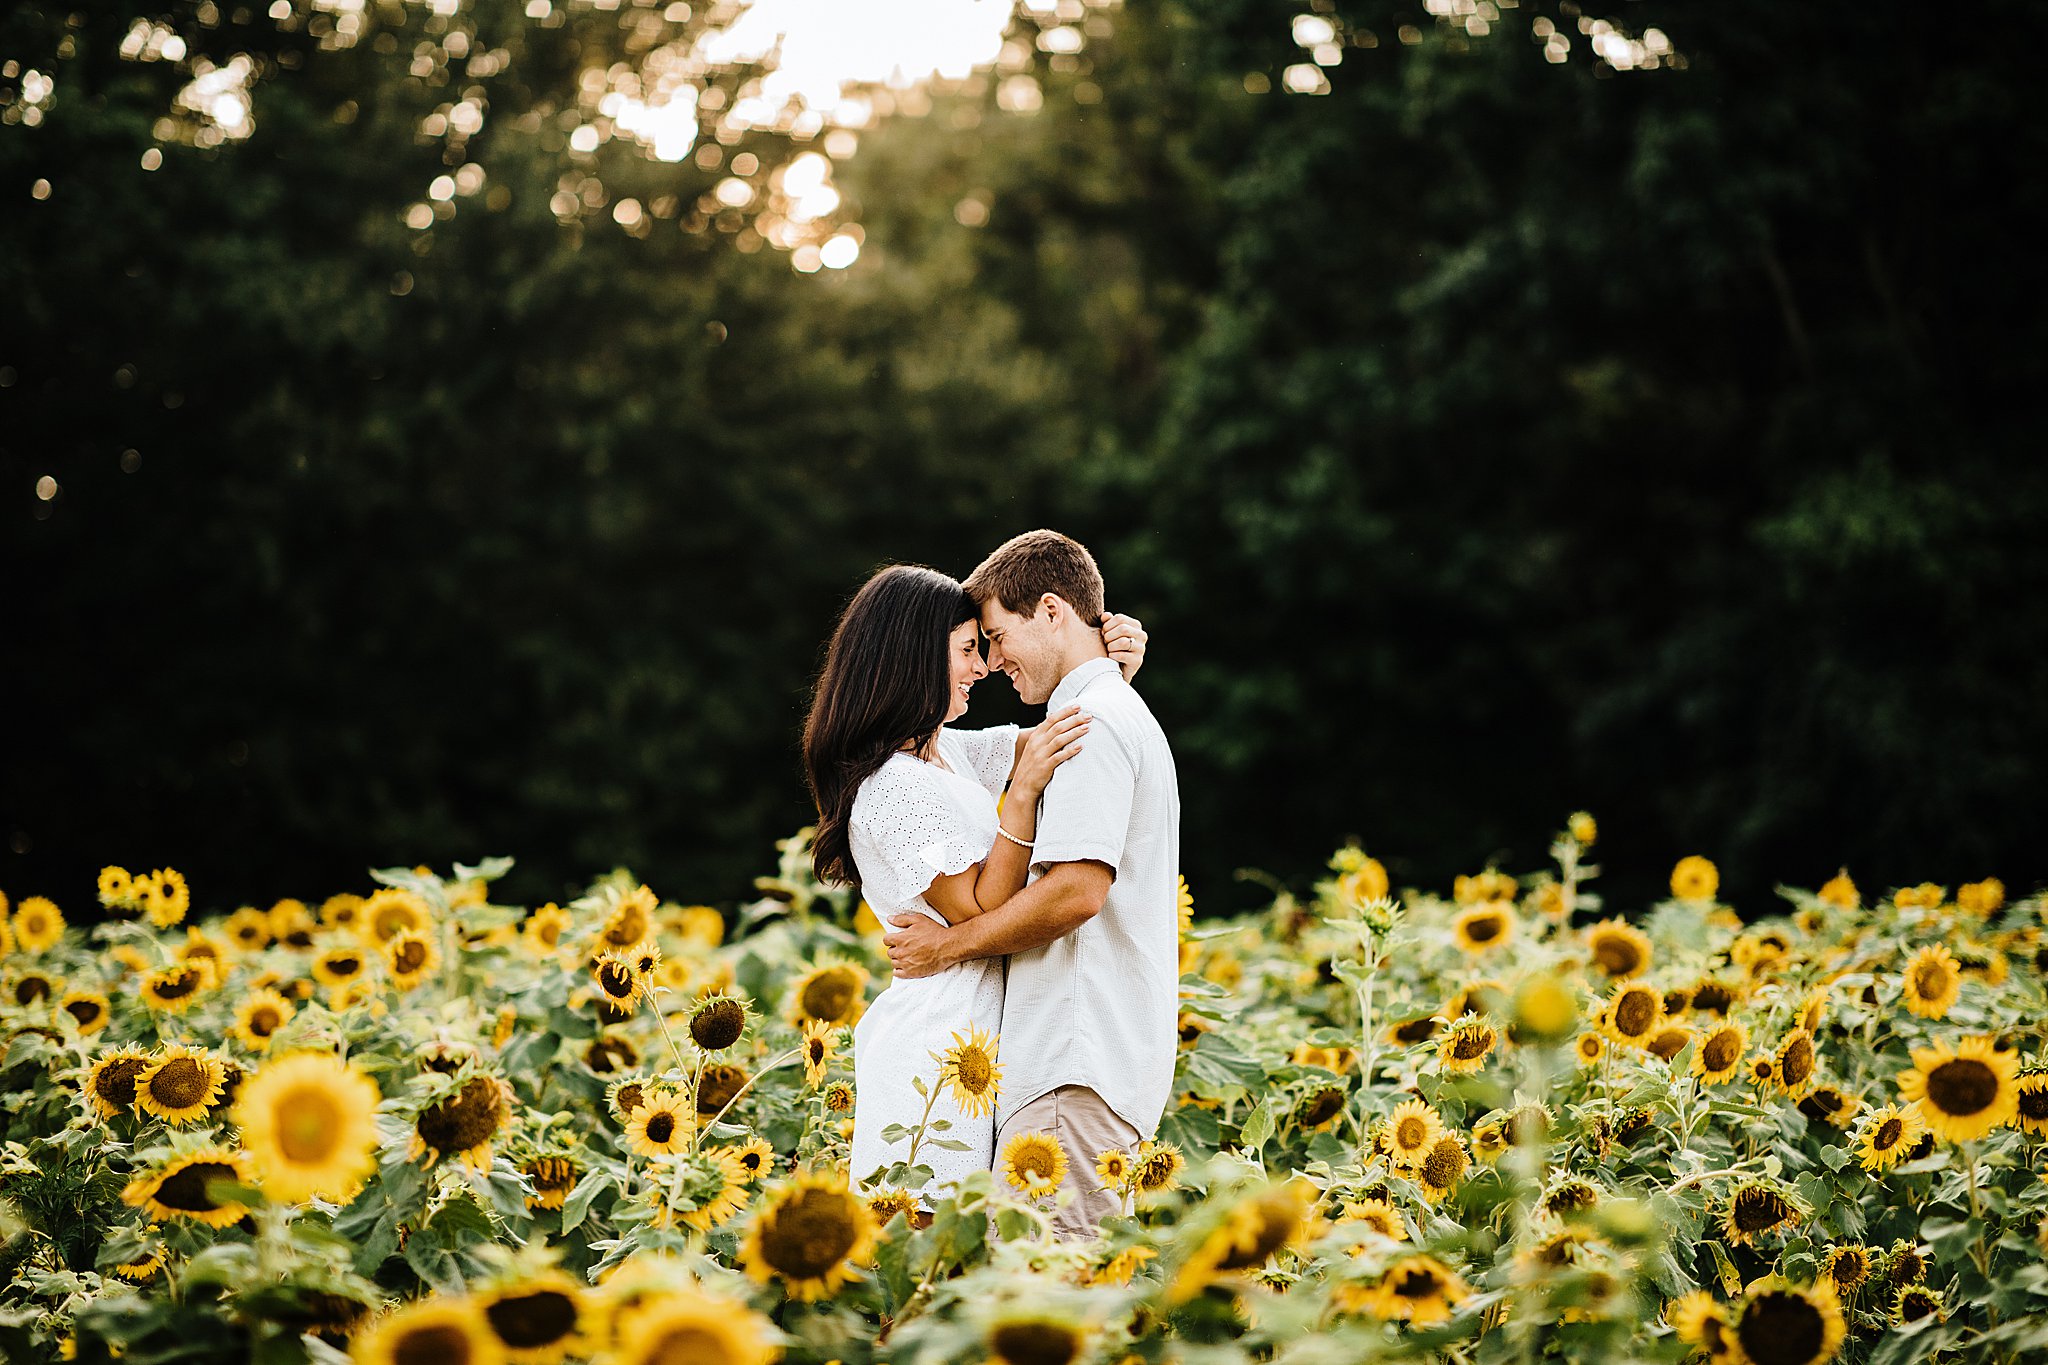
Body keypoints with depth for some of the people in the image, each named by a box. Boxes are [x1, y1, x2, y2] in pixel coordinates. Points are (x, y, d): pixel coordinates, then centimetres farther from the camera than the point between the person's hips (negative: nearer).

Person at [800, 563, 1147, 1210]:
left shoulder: (950, 751, 11)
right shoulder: (894, 787, -17)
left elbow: (1048, 742, 23)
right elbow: (982, 912, -17)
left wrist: (1111, 671, 4)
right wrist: (1023, 789, -23)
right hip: (935, 1049, -9)